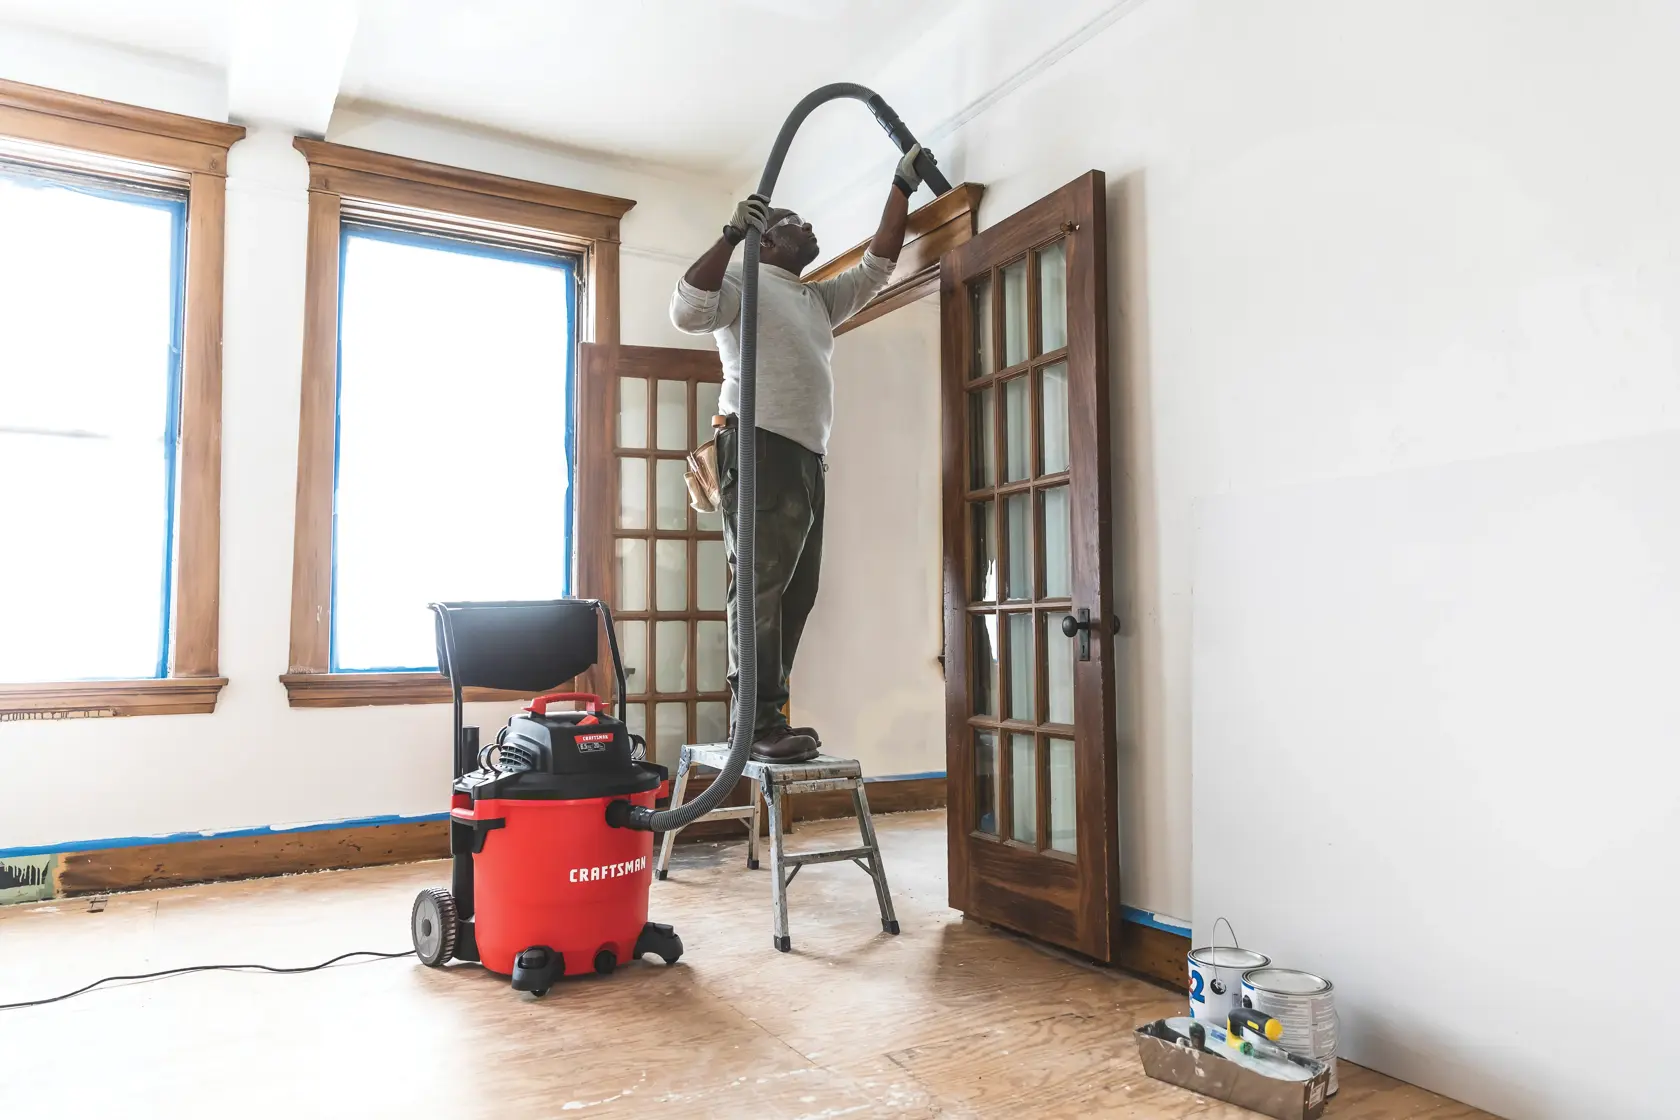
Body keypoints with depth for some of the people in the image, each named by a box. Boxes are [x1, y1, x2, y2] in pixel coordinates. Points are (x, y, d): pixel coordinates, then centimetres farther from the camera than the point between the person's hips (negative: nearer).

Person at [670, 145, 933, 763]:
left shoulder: (820, 298, 30)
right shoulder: (741, 279, 7)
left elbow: (876, 266, 30)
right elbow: (687, 312, -11)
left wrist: (902, 188, 28)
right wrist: (731, 236, -18)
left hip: (807, 455, 8)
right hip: (759, 446, -8)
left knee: (794, 593, 4)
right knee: (760, 585, -13)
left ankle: (768, 718, 9)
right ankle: (758, 724, -14)